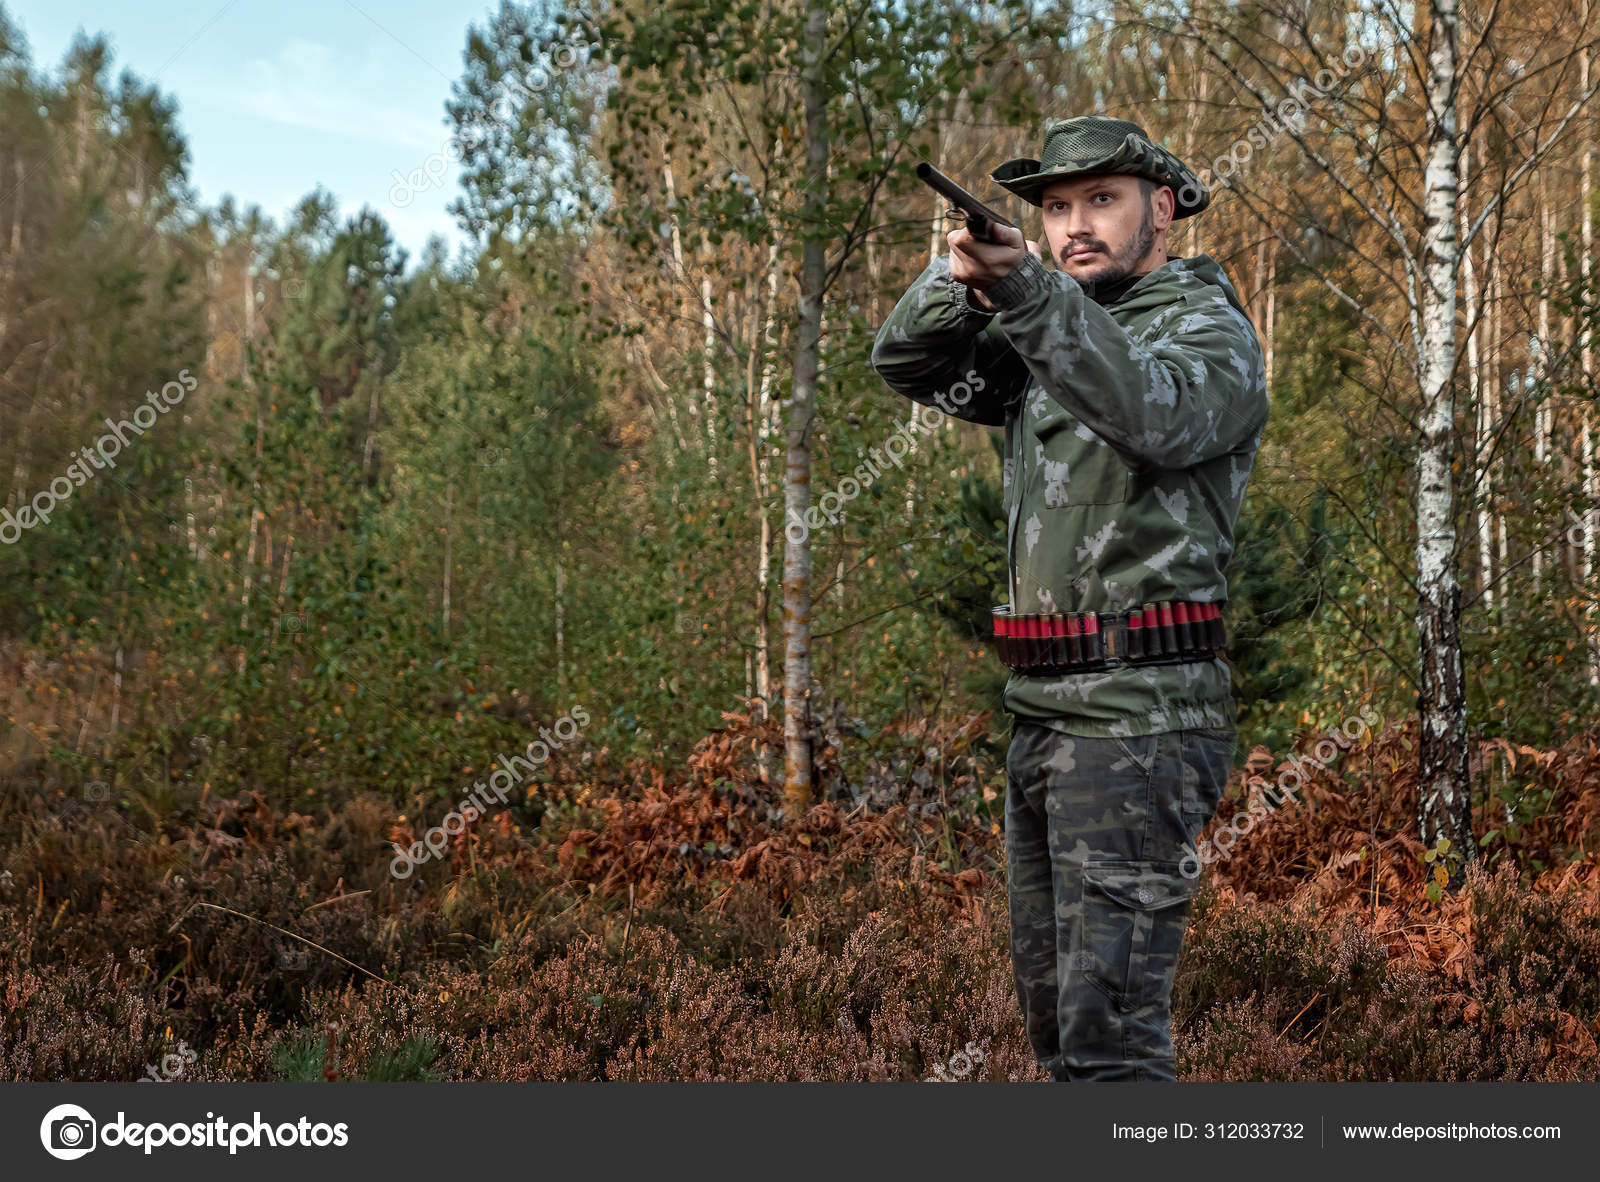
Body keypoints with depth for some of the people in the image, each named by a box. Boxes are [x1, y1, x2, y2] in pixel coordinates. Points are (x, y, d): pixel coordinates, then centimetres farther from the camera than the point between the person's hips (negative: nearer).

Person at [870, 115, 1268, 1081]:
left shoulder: (1210, 329, -5)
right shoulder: (1055, 331, 18)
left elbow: (1155, 415, -27)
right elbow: (905, 362, 11)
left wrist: (1027, 290, -39)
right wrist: (964, 277, -10)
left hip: (1140, 719, -8)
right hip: (1044, 711, 9)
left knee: (1111, 1020, -12)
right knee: (1053, 1007, 16)